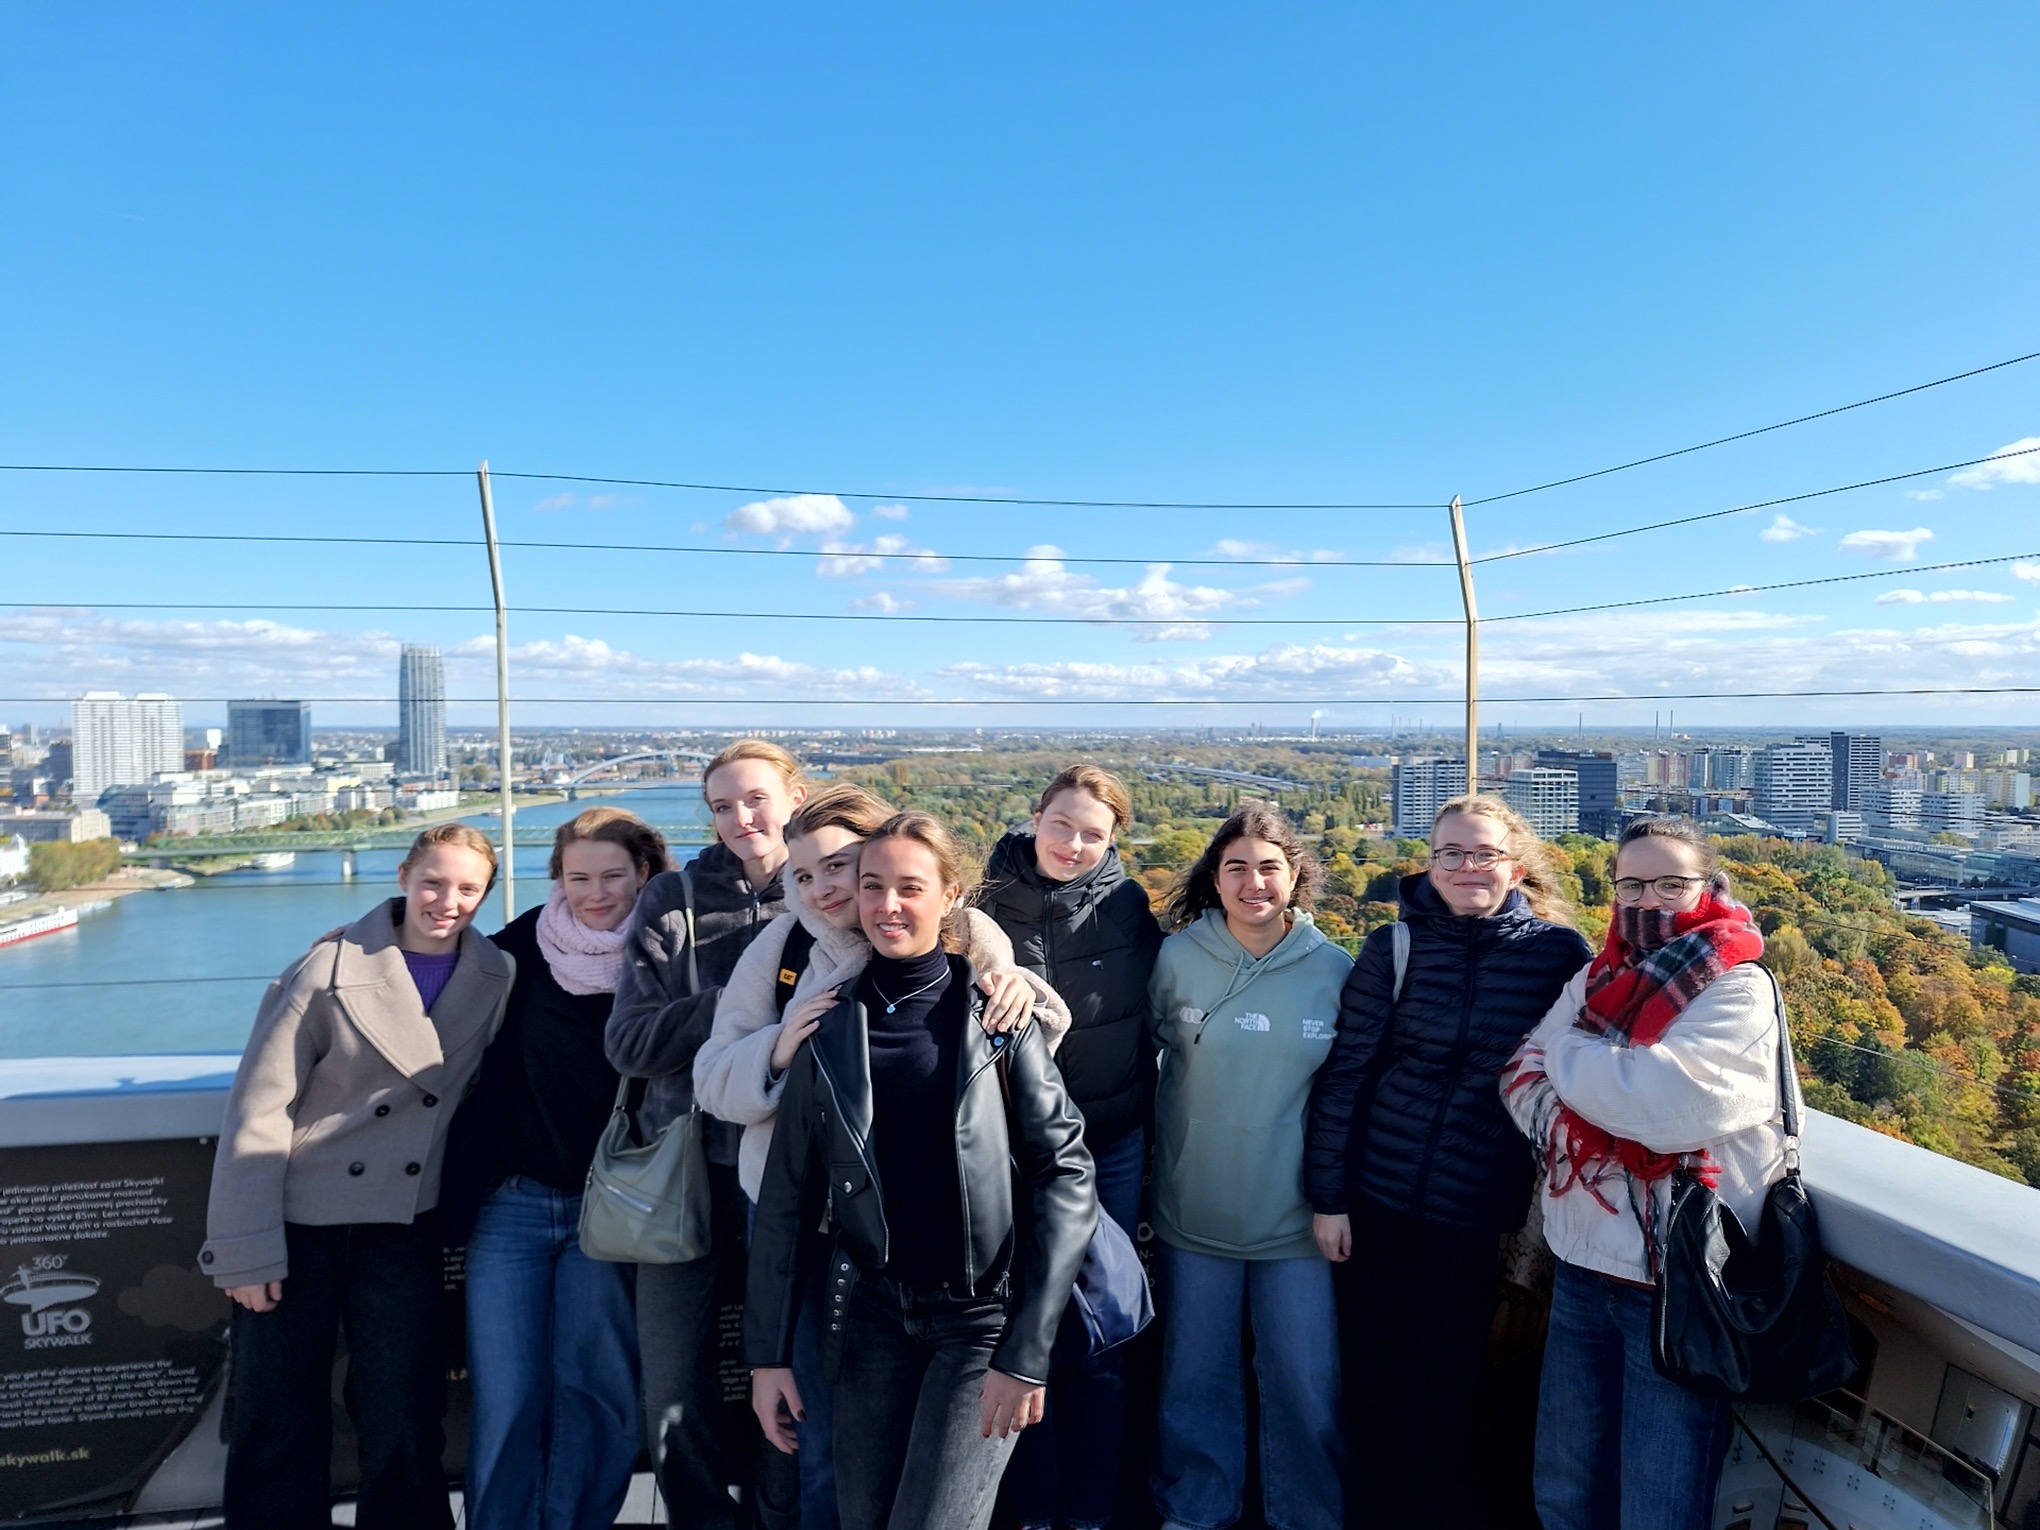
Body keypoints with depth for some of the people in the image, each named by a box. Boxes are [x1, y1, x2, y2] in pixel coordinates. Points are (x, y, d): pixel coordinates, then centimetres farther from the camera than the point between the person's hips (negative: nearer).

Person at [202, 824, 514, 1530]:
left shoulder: (495, 978, -2)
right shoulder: (328, 970, -12)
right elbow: (257, 1110, -10)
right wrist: (246, 1250, -11)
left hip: (404, 1231, 2)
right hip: (298, 1227, -2)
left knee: (405, 1427, 7)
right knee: (278, 1426, 9)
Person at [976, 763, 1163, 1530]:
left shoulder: (1127, 906, -5)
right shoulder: (989, 906, -7)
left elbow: (1154, 1011, 5)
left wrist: (1145, 1116, 7)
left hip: (1112, 1149, 1)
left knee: (1096, 1341, 11)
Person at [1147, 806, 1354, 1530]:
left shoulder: (1336, 970, -6)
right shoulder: (1178, 958, -7)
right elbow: (1154, 1043, 9)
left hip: (1296, 1217, -1)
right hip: (1195, 1210, 1)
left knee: (1305, 1385, 9)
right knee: (1195, 1378, 16)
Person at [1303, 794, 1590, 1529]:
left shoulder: (1559, 952, -4)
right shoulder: (1393, 946, -4)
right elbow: (1343, 1073, -3)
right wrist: (1328, 1195, -4)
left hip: (1478, 1212, 0)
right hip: (1377, 1200, 0)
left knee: (1440, 1386, 12)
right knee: (1370, 1374, 12)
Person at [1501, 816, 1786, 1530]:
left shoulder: (1740, 990, -10)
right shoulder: (1597, 981, 8)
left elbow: (1674, 1101, -25)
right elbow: (1523, 1078, 1)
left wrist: (1570, 1055, -10)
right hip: (1583, 1265, 6)